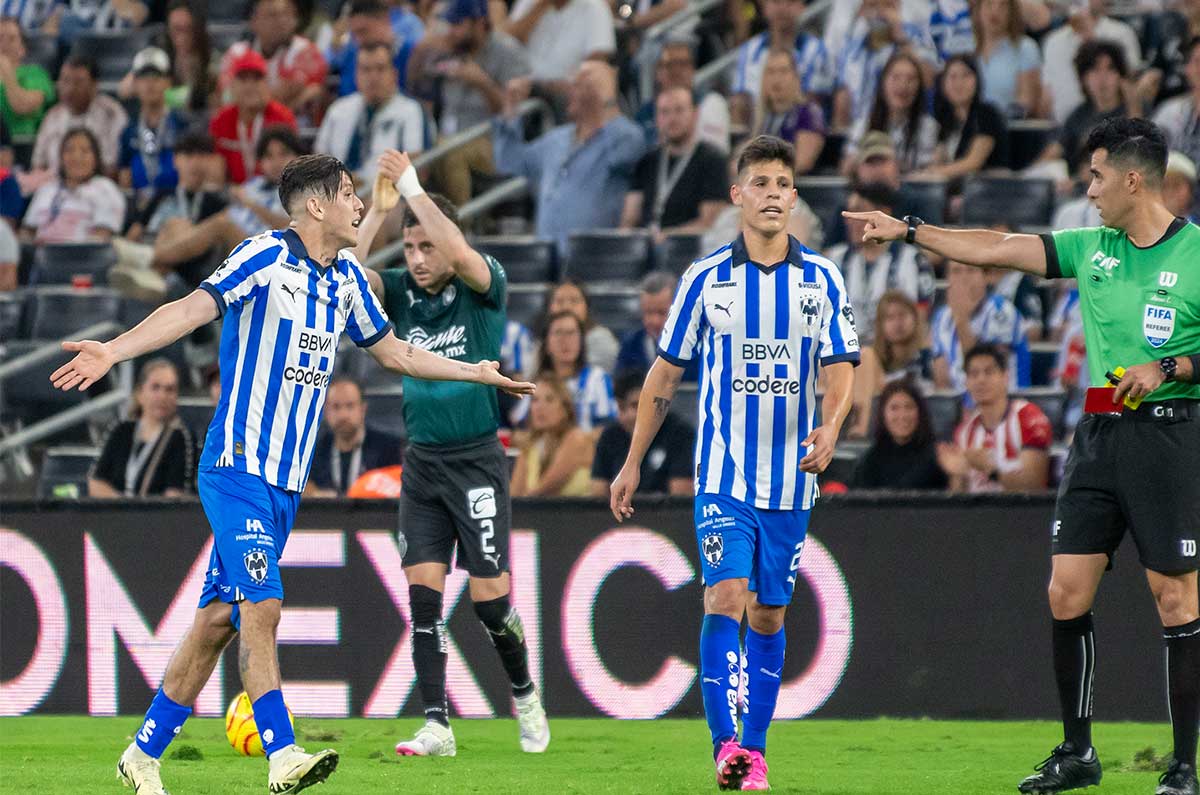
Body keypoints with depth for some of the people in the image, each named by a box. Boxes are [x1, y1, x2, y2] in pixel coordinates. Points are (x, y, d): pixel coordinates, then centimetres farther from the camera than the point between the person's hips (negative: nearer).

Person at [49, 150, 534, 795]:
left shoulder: (346, 277, 13)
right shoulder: (264, 257, -10)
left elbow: (391, 351, 26)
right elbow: (195, 307, -21)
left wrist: (479, 372, 29)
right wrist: (112, 350, -34)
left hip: (288, 478, 7)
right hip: (237, 469, -7)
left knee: (220, 617, 8)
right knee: (262, 606, -17)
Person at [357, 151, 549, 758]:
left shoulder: (484, 286, -7)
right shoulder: (401, 291, 4)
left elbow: (460, 253, -29)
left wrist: (413, 189, -24)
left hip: (476, 460, -4)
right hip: (422, 462, 4)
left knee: (489, 594, -3)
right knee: (423, 593, -5)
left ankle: (524, 694, 23)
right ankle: (437, 727, -3)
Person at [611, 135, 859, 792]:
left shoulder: (821, 280, 3)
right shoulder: (705, 279, 2)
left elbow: (840, 367, -1)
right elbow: (665, 372, 8)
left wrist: (830, 428, -22)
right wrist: (633, 463, 9)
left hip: (790, 478, 2)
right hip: (723, 473, -2)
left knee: (768, 613, 7)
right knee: (725, 597, -16)